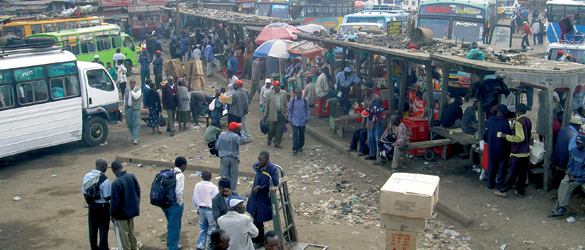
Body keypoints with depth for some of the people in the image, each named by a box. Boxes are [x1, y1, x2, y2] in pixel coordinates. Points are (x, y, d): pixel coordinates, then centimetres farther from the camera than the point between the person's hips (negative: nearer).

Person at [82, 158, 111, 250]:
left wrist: (89, 203, 16)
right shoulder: (105, 180, -24)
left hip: (91, 205, 6)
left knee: (93, 228, 19)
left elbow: (84, 193, 3)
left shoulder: (87, 176, -6)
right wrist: (112, 194, -1)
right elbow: (107, 198, -20)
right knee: (103, 229, 10)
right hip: (102, 206, -5)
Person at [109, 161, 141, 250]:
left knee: (123, 233, 10)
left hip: (122, 213, -7)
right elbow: (138, 190, 4)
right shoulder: (132, 176, -8)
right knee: (131, 230, 23)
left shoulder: (116, 183, -27)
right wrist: (136, 204, 18)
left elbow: (115, 200, -21)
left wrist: (113, 215, -8)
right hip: (132, 209, 7)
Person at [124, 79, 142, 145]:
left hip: (135, 109, -5)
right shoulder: (126, 90, 14)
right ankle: (134, 135, 25)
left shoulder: (138, 90, 1)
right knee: (129, 124, 6)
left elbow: (136, 97, -16)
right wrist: (124, 108, 15)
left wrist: (132, 90, -10)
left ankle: (135, 139, -8)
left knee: (136, 124, -7)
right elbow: (125, 99, 19)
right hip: (128, 108, 5)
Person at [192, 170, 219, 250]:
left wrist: (197, 209, 18)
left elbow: (194, 199, 4)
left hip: (201, 209, 5)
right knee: (212, 229, 8)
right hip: (210, 210, -5)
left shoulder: (197, 185, -4)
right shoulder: (213, 187, -17)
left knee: (202, 228, 19)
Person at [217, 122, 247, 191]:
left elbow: (217, 146, 6)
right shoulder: (235, 136, -14)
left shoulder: (221, 135, 2)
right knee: (233, 176, 9)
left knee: (224, 176, 10)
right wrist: (240, 132, -20)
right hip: (233, 159, -3)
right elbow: (243, 141, -29)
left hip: (224, 158, 3)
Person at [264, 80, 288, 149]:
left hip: (281, 114, 2)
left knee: (280, 129, 3)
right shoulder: (268, 94, -1)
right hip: (272, 114, -2)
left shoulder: (284, 93, 6)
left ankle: (277, 143, 14)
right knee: (271, 128, 4)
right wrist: (265, 115, 2)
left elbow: (286, 104, 10)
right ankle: (269, 139, 33)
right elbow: (266, 105, 2)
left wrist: (287, 112, 3)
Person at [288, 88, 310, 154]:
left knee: (302, 134, 10)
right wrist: (290, 119, 1)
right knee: (295, 134, -8)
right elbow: (289, 110, 3)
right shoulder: (292, 100, -5)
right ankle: (295, 149, -7)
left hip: (302, 120, 2)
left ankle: (300, 147, 27)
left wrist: (307, 118, 5)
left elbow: (308, 109, 9)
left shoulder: (305, 100, -3)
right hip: (295, 120, -2)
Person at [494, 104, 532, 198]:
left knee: (511, 172, 0)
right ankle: (520, 191, 19)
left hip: (517, 153, -7)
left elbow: (520, 138, -24)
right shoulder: (528, 121, 7)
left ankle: (503, 190, 8)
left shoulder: (518, 122, -19)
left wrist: (506, 136, -19)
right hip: (526, 152, 7)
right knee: (522, 172, 12)